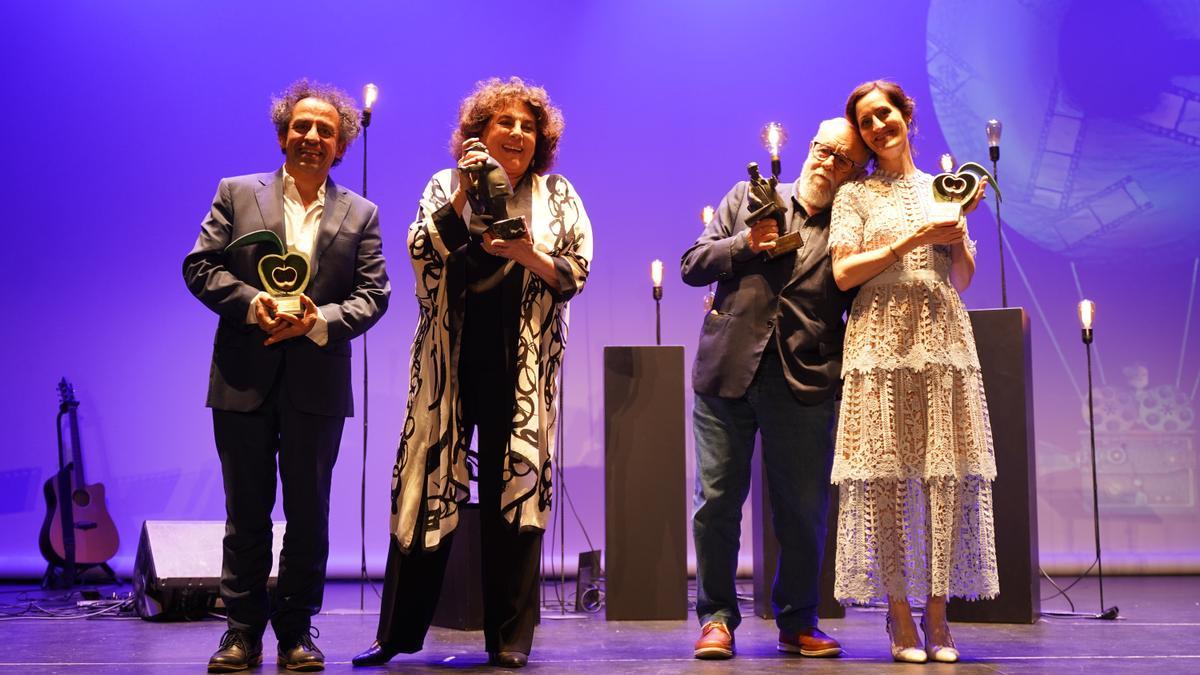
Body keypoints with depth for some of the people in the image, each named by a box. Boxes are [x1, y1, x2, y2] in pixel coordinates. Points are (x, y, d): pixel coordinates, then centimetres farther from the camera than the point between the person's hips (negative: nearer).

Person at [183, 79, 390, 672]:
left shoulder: (360, 214, 9)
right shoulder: (237, 194, 7)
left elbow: (374, 294, 3)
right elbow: (200, 266, 0)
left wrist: (320, 322, -14)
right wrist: (254, 304, -16)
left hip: (318, 383, 1)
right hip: (245, 379, 0)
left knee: (309, 513, 6)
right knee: (246, 511, 6)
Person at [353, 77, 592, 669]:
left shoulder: (557, 196, 9)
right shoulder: (446, 186, 9)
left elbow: (576, 271, 2)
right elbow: (422, 253, -5)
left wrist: (527, 254, -14)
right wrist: (465, 193, -13)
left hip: (521, 366, 0)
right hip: (451, 361, 0)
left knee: (514, 488, 1)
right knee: (430, 485, 2)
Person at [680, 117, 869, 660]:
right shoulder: (749, 198, 14)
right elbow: (693, 265, 8)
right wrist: (748, 243, -5)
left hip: (804, 384, -1)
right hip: (728, 371, 1)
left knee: (804, 510, 4)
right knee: (717, 501, 2)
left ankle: (798, 623, 19)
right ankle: (717, 619, 14)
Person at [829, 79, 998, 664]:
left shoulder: (942, 188, 18)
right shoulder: (855, 194, 9)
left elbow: (963, 278, 17)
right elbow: (843, 273, -3)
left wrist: (957, 231, -1)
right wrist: (910, 240, -8)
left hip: (942, 340, 3)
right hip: (881, 342, -3)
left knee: (947, 473, -4)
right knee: (886, 475, -6)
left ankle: (937, 610, 2)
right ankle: (899, 612, 1)